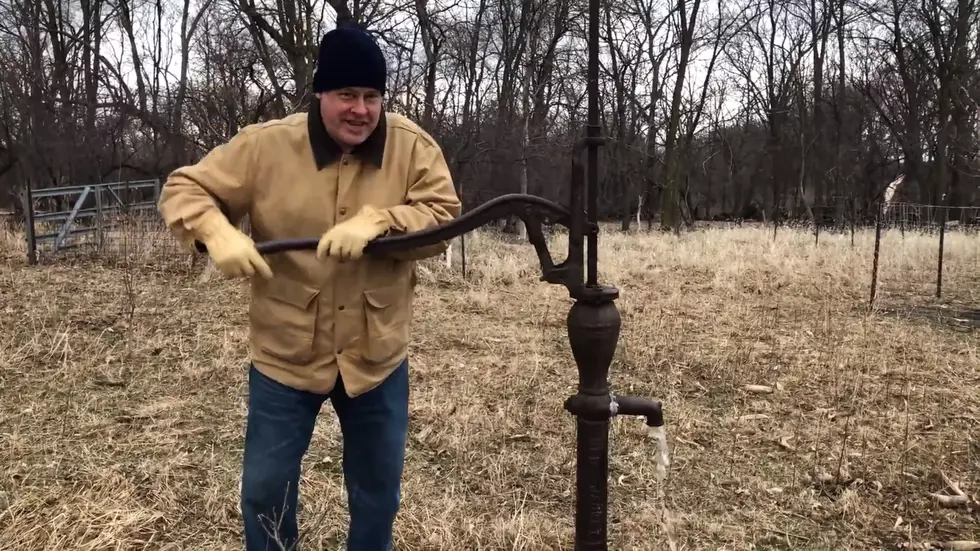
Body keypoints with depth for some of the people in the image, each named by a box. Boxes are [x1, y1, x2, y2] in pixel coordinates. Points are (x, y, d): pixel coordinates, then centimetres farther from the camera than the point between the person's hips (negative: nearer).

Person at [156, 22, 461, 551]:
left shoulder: (413, 146, -8)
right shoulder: (266, 145, -10)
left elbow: (445, 216, -14)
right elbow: (184, 188, -5)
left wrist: (377, 221, -31)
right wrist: (218, 233, -26)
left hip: (377, 357, 1)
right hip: (285, 356, -1)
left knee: (378, 489, 20)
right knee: (266, 488, 14)